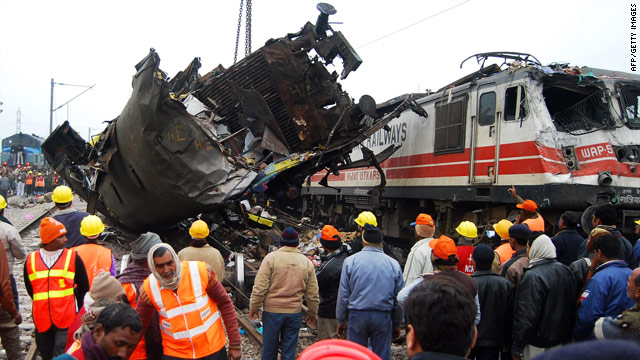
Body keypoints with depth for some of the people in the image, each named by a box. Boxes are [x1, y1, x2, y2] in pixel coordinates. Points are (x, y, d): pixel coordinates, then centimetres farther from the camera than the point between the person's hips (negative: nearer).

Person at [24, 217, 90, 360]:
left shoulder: (73, 258, -1)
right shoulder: (31, 260, 5)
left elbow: (83, 287, 6)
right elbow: (30, 289, 17)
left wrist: (75, 310, 5)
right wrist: (44, 305, 12)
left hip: (67, 321, -3)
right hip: (42, 322, 3)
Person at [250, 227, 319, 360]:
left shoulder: (271, 258, -7)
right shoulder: (306, 262, 3)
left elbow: (260, 287, -9)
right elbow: (313, 293, 7)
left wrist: (254, 307, 1)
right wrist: (312, 314, 17)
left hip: (272, 311, -2)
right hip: (295, 313, 2)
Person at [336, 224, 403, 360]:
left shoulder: (350, 261, -4)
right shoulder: (393, 264, 0)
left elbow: (343, 294, -1)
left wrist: (341, 320, 9)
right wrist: (396, 324, 17)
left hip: (357, 315, -1)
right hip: (383, 317, 1)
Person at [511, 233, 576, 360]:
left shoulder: (532, 276, -23)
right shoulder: (565, 270, 1)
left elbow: (526, 316, -23)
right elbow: (573, 306, 10)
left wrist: (517, 348, -15)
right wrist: (568, 334, 22)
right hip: (562, 340, 7)